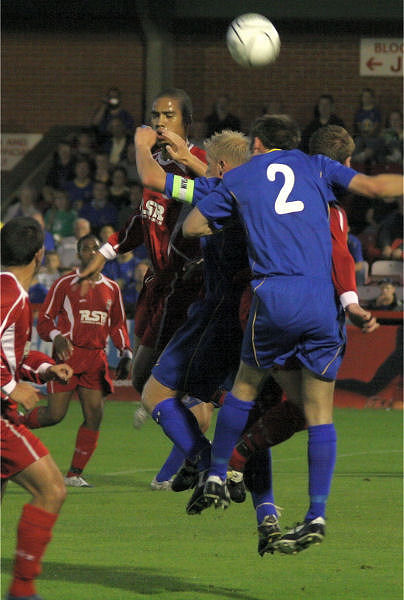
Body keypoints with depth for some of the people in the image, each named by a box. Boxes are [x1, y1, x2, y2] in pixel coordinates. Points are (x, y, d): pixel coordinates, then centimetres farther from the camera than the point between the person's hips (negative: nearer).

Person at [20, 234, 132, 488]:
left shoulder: (111, 288, 13)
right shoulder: (65, 284, 0)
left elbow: (118, 324, 23)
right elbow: (44, 321, 1)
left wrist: (126, 352, 10)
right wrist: (57, 338, -19)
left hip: (96, 358, 4)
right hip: (67, 353, -4)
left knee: (95, 415, -7)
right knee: (55, 414, -13)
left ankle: (75, 474, 2)